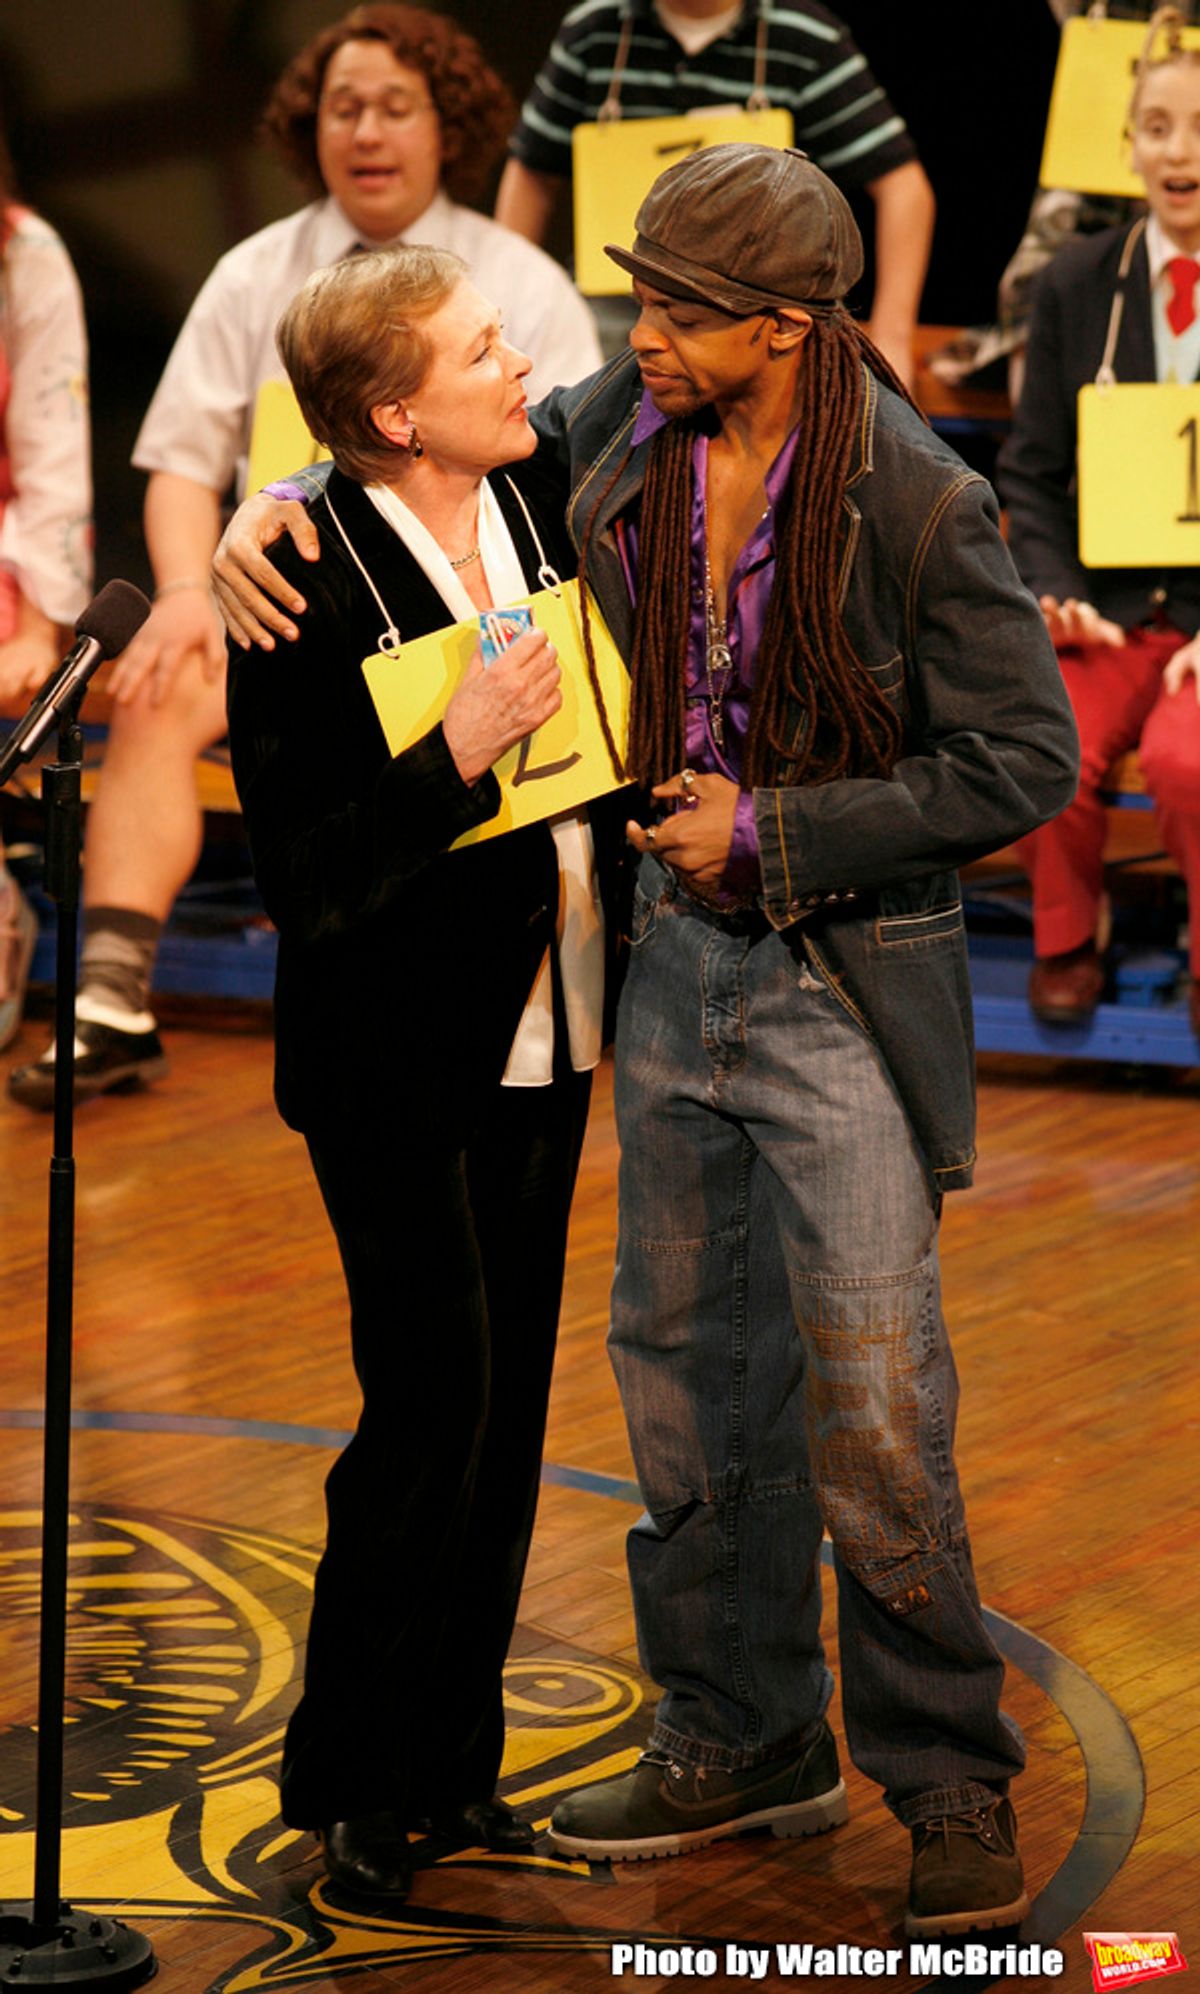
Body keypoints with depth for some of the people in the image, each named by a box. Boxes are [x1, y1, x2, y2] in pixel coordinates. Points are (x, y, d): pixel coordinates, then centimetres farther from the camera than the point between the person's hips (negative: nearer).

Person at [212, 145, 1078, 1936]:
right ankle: (744, 1741, 29)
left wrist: (773, 833, -17)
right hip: (679, 957, 6)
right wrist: (278, 508, -7)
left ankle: (950, 1785, 9)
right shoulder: (625, 431, -3)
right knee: (687, 1368, 14)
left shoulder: (918, 506, -19)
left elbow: (1023, 763, -14)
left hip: (849, 978, -6)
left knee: (870, 1409, -8)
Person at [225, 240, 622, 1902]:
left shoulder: (533, 509, 1)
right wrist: (459, 754, -31)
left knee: (505, 1408, 12)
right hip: (400, 1060, -7)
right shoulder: (306, 590, -19)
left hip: (540, 1035, 7)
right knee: (434, 1410, -4)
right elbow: (303, 879, -22)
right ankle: (350, 1783, 12)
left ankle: (451, 1760, 25)